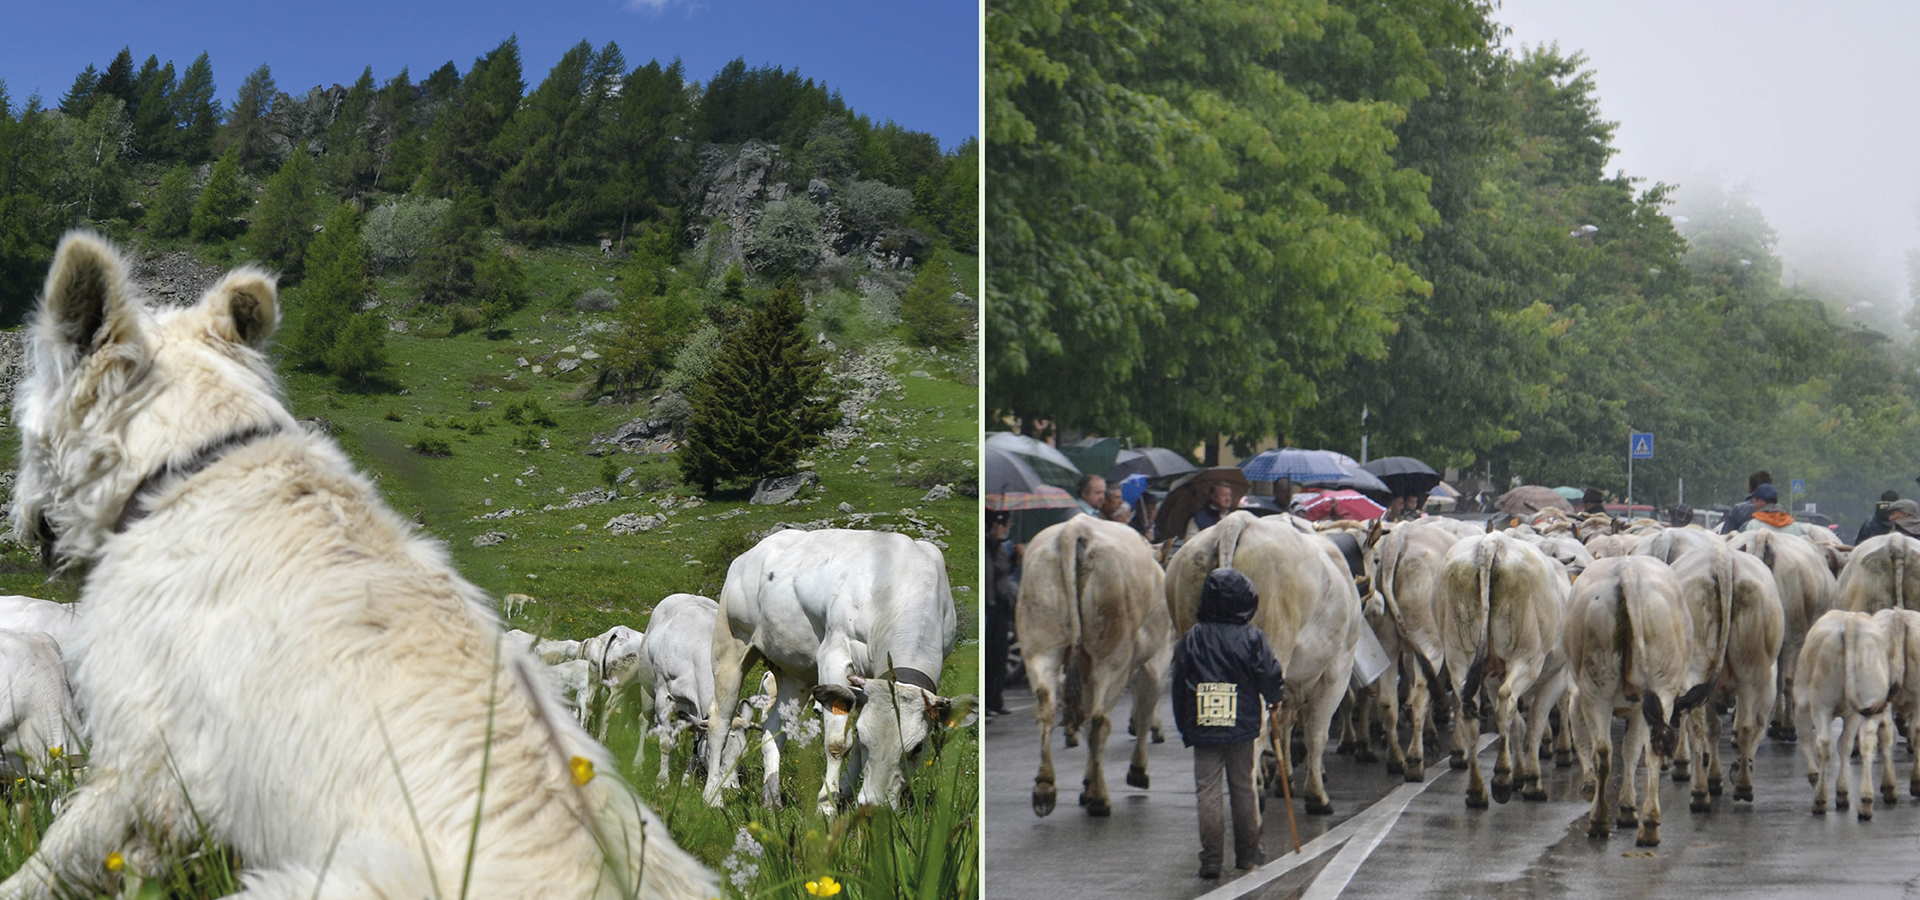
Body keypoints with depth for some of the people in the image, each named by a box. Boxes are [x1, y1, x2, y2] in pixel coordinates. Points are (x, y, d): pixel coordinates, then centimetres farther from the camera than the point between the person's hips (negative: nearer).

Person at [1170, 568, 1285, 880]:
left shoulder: (1191, 639, -1)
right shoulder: (1252, 638, -7)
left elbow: (1179, 687, 2)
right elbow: (1271, 677, -7)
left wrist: (1185, 728, 10)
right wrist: (1272, 702, 16)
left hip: (1202, 729, 0)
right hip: (1242, 728, 0)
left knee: (1207, 792, 1)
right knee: (1243, 789, 13)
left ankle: (1211, 858, -3)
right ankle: (1247, 853, 21)